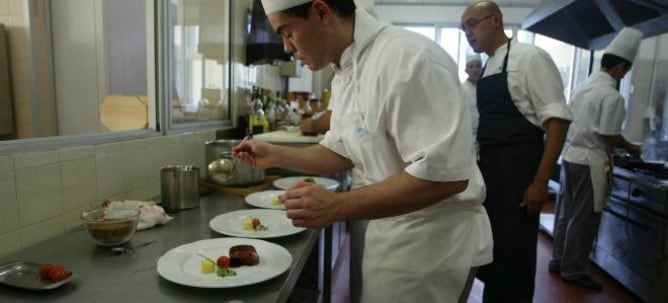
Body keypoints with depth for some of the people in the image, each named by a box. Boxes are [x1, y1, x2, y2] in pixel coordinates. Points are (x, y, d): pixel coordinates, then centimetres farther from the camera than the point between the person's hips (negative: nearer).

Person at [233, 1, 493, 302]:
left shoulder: (409, 59, -26)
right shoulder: (345, 74, 4)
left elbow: (446, 174, -30)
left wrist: (337, 207, -30)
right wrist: (275, 155, 4)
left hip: (434, 237, -8)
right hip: (389, 228, 8)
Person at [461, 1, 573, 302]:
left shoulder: (529, 57, -9)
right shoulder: (486, 69, 13)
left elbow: (557, 119, -15)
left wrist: (540, 181, -19)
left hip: (518, 170, -8)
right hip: (488, 169, 8)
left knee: (512, 254, 0)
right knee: (489, 247, 17)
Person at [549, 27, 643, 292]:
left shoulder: (583, 87, 9)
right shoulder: (612, 95, -16)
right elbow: (610, 136, -17)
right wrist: (631, 148, 2)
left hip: (570, 155, 8)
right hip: (590, 161, -8)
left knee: (566, 213, 16)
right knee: (584, 219, 3)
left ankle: (558, 260, 28)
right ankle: (573, 271, 15)